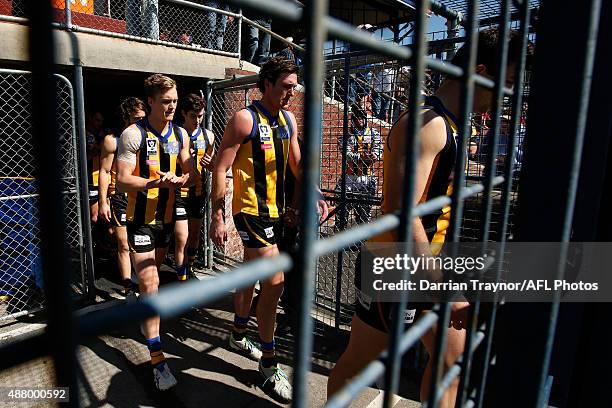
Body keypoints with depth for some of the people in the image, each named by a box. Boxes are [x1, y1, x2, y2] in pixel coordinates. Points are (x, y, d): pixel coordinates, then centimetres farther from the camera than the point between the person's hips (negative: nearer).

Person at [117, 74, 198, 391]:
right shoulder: (133, 134, -13)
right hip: (141, 219, -5)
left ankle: (145, 318, 50)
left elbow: (192, 174, 4)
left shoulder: (180, 135, 4)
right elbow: (122, 181, -17)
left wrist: (176, 180, -19)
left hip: (167, 216, 6)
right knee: (150, 285, -9)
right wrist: (156, 182, -34)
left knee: (152, 275, 24)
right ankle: (157, 358, -2)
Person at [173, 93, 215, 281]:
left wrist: (209, 163, -11)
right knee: (181, 239, -6)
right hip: (179, 193, -5)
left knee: (194, 235, 18)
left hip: (199, 192, 5)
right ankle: (182, 280, 6)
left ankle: (189, 270, 38)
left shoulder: (208, 135, 4)